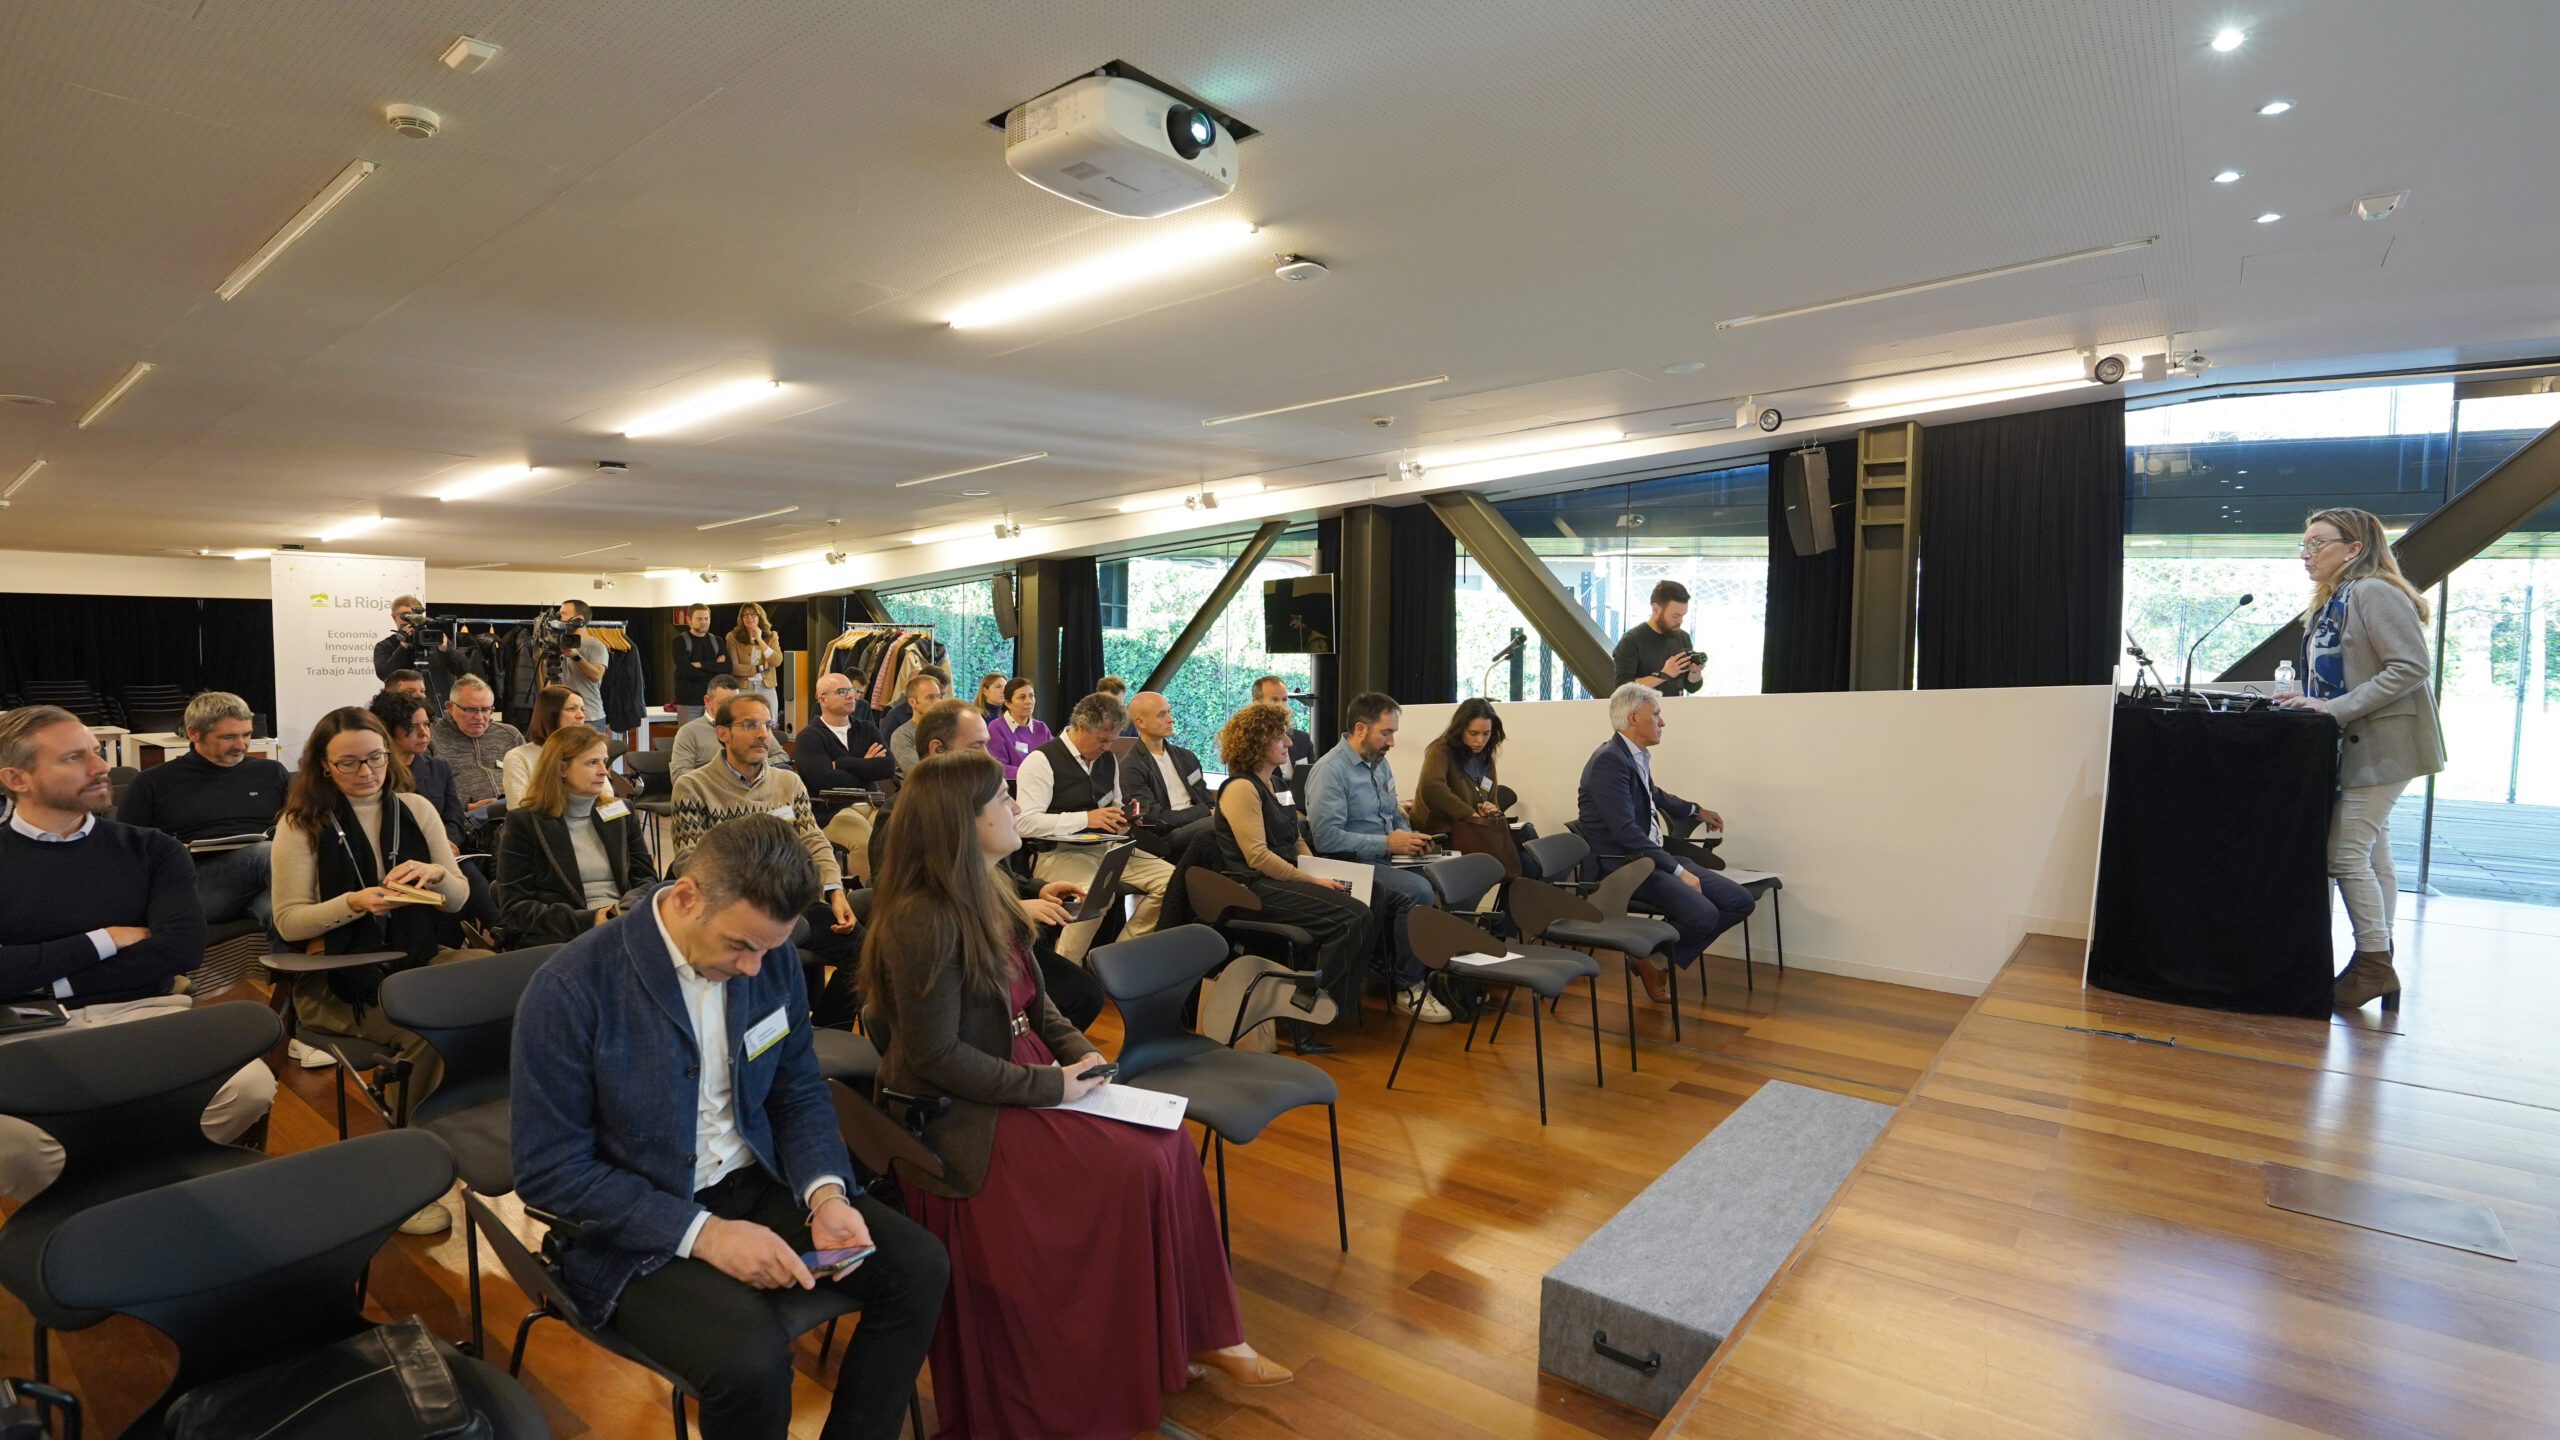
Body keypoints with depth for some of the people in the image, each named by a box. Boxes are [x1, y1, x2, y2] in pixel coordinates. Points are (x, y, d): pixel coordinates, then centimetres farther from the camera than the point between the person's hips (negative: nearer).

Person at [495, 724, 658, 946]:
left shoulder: (621, 812, 18)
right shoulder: (524, 822, 5)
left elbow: (646, 878, 17)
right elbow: (515, 908, 0)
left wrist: (627, 909, -8)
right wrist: (587, 921, -15)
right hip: (559, 937, -4)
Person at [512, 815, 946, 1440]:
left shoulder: (772, 960, -6)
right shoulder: (572, 989, -20)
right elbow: (549, 1170, -16)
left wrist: (826, 1193, -13)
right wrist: (703, 1233, -23)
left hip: (756, 1181, 5)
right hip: (633, 1228, -5)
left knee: (919, 1267, -10)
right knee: (752, 1356, -29)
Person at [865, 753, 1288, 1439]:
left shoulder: (983, 896, 7)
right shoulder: (923, 919, -21)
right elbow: (935, 1056, -21)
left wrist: (1077, 1049, -3)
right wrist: (1050, 1084, -19)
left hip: (1025, 1076, 8)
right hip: (966, 1119, -8)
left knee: (1168, 1142, -6)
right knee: (1136, 1165, -16)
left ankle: (1196, 1334, 6)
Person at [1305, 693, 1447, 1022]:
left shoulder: (1378, 763, 17)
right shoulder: (1331, 770, -12)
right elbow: (1327, 837, -21)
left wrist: (1409, 836, 5)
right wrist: (1387, 844, -19)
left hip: (1384, 858, 8)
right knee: (1418, 891, -30)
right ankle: (1408, 987, -12)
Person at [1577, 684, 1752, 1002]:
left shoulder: (1637, 756, 11)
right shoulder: (1609, 761, -17)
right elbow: (1625, 831, -24)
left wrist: (1696, 810, 41)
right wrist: (1678, 870, -22)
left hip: (1653, 856, 10)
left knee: (1740, 902, 0)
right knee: (1703, 914, -27)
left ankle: (1667, 955, 10)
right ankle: (1645, 953, 1)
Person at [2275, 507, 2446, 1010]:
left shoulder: (2374, 592, -13)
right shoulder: (2326, 605, 15)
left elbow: (2410, 666, -20)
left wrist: (2337, 709, -23)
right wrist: (2313, 701, 4)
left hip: (2381, 743, -10)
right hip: (2354, 745, 10)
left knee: (2347, 853, -10)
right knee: (2372, 854, 12)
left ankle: (2373, 964, 0)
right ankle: (2379, 967, 19)